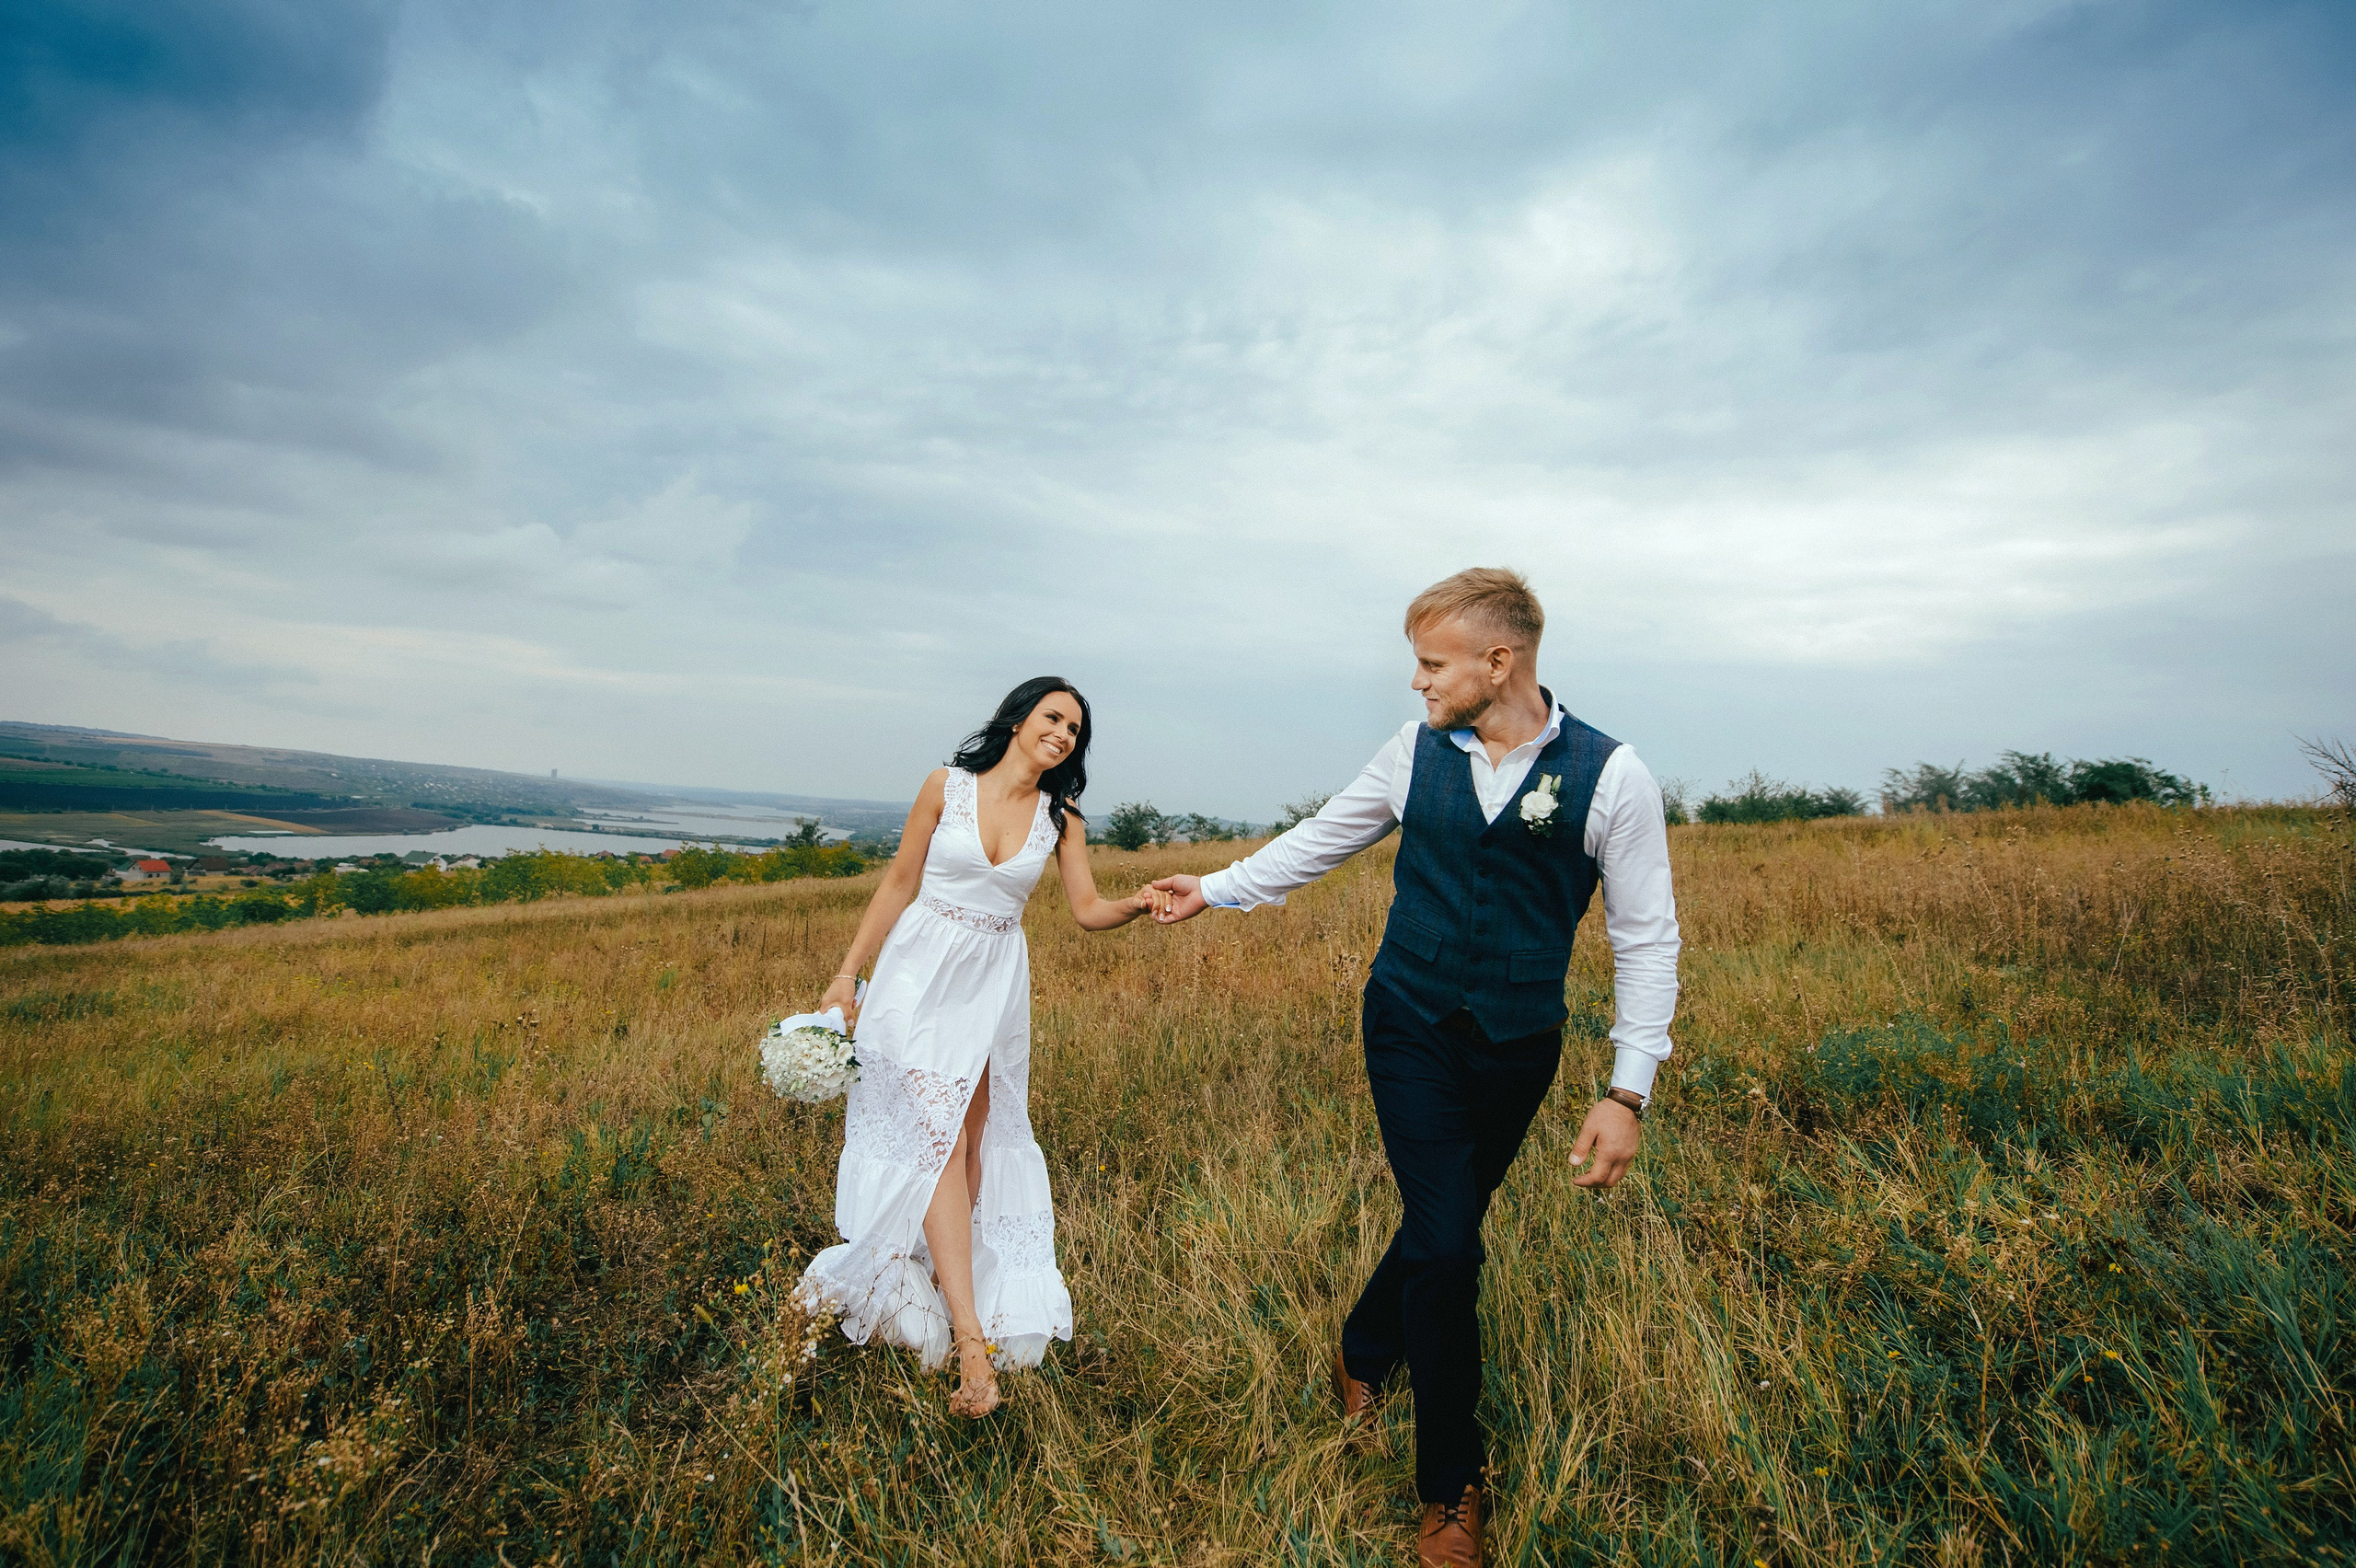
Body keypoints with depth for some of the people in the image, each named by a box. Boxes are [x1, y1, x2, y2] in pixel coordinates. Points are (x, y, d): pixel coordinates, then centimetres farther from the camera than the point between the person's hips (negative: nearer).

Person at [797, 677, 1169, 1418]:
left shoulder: (1061, 818, 2)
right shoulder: (947, 787, -5)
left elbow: (1088, 909, -2)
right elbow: (899, 885, -1)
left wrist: (1136, 904, -24)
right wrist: (848, 974, 0)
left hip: (994, 986, 3)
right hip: (922, 972, -3)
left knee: (972, 1140, 5)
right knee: (935, 1134, -9)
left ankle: (938, 1276, 24)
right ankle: (971, 1336, -8)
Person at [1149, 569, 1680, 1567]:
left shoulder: (1611, 777, -11)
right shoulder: (1416, 752, -4)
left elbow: (1647, 941, -7)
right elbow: (1319, 841, 9)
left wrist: (1628, 1091, -11)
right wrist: (1214, 889, 10)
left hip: (1517, 1048, 0)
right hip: (1411, 1029, 0)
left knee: (1443, 1224, 15)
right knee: (1446, 1242, -4)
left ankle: (1363, 1351, 47)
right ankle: (1451, 1487, 19)